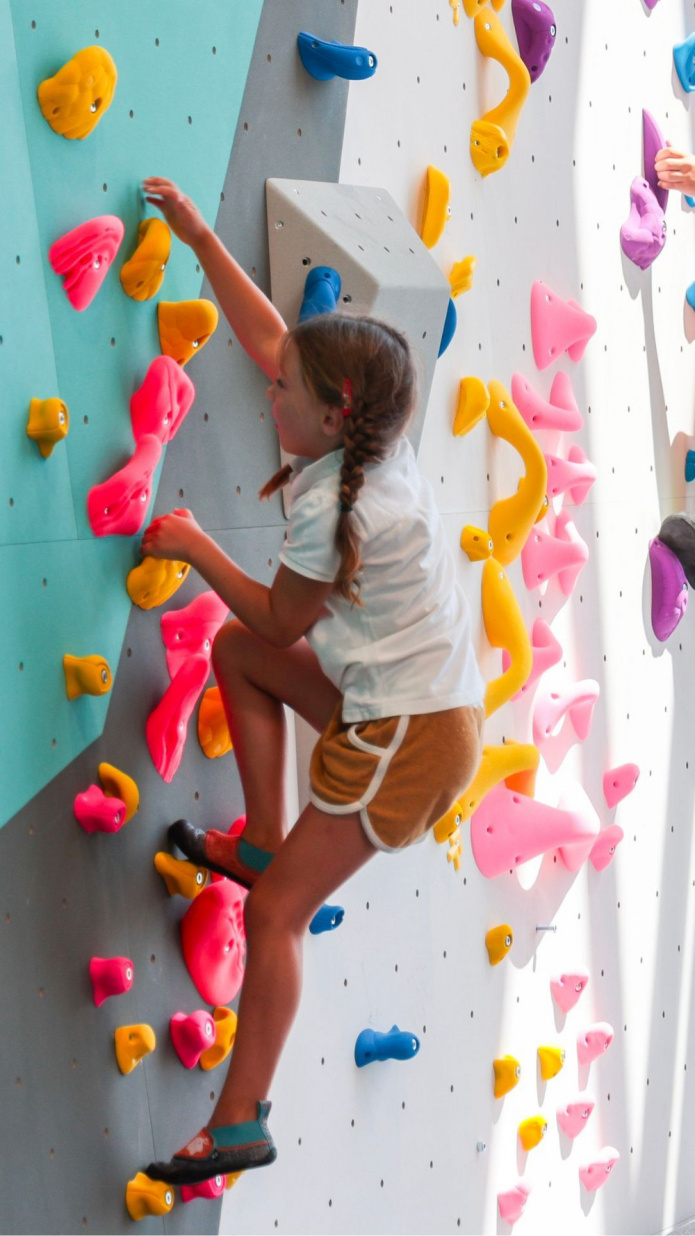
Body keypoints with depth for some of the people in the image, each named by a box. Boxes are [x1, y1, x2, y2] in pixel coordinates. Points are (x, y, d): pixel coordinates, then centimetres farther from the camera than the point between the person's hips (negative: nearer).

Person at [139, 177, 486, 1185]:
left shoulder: (334, 508, -25)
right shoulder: (372, 446, 0)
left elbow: (281, 619, -10)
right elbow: (269, 337, 9)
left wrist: (194, 546, 1)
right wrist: (200, 237, 11)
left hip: (406, 738, -9)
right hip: (403, 703, 9)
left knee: (277, 910, -4)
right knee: (236, 653, 20)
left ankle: (240, 1125, 3)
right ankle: (262, 845, 24)